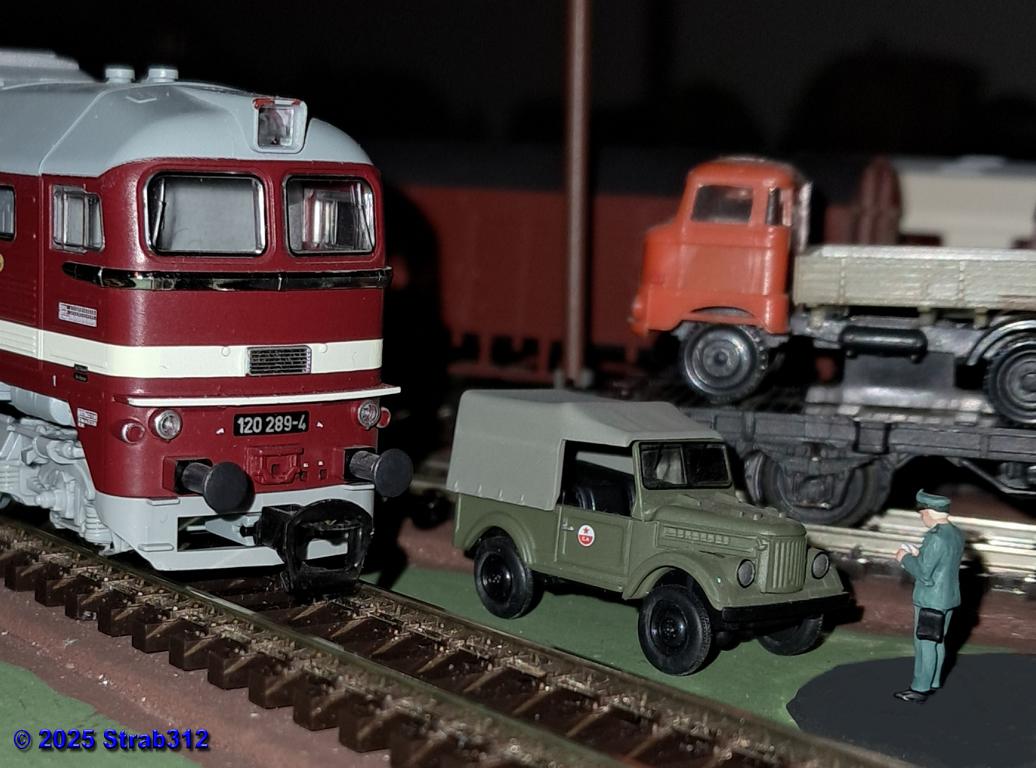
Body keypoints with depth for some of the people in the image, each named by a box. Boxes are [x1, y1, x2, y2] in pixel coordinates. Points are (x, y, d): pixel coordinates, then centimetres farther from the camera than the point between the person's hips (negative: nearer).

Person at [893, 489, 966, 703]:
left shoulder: (936, 537, -24)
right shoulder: (956, 534, 5)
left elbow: (923, 573, -24)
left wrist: (905, 558, -10)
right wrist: (919, 554, 10)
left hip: (930, 601, -9)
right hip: (949, 598, 9)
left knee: (925, 644, 0)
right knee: (938, 642, 19)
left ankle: (919, 690, 6)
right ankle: (933, 683, 29)